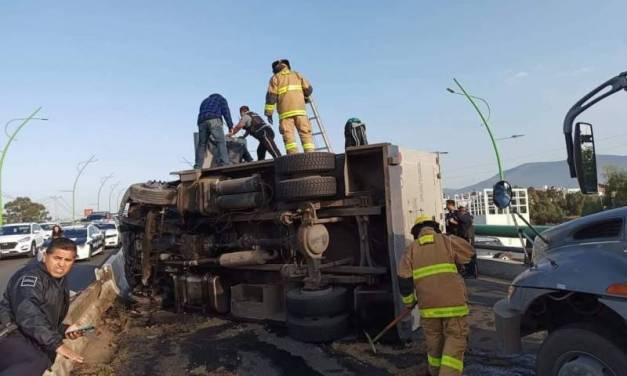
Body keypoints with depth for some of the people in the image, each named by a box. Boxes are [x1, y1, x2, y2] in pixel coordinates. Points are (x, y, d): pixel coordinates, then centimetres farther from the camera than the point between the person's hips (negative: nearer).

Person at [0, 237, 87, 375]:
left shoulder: (61, 283, 19)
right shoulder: (32, 275, -10)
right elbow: (27, 312, -27)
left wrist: (64, 330, 9)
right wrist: (57, 344, -32)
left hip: (33, 343, 9)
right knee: (37, 363, -36)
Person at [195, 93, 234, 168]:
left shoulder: (205, 101, 39)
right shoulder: (221, 99, 25)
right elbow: (226, 112, 10)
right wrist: (230, 126, 5)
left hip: (202, 122, 5)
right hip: (214, 120, -5)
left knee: (201, 145, 8)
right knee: (220, 142, -14)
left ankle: (198, 166, -1)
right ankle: (224, 163, -31)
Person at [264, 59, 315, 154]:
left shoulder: (275, 78, 15)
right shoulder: (297, 74, 22)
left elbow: (271, 95, 3)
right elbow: (308, 89, 15)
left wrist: (269, 113, 3)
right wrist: (305, 98, 35)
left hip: (285, 111, -2)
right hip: (299, 108, 2)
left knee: (288, 134, -5)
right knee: (305, 132, -1)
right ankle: (310, 153, -14)